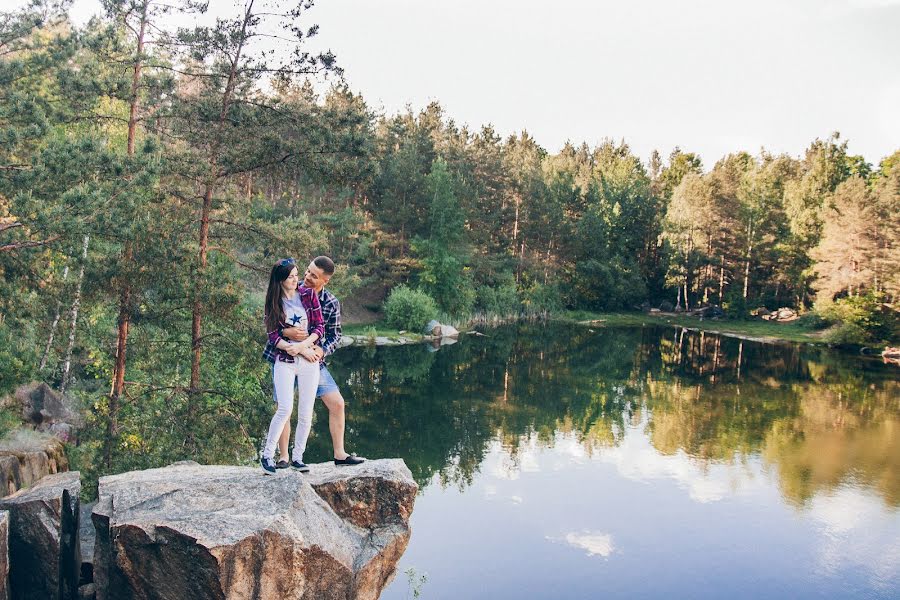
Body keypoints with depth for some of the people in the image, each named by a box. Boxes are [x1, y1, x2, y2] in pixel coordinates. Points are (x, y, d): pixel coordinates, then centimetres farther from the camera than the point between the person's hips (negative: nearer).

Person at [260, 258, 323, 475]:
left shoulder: (308, 294, 4)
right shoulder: (274, 302, 2)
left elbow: (319, 326, 1)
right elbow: (274, 337, -3)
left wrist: (300, 345, -14)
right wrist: (302, 350, -13)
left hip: (309, 361, 2)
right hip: (284, 362, -2)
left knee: (306, 413, 2)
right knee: (285, 409, -15)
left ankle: (297, 457, 14)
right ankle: (267, 455, -1)